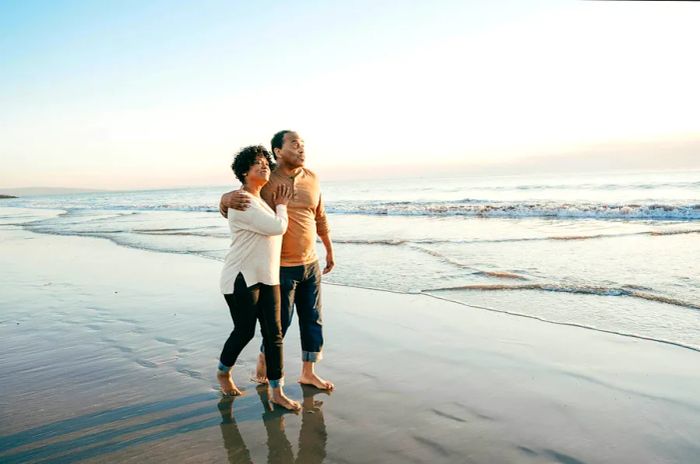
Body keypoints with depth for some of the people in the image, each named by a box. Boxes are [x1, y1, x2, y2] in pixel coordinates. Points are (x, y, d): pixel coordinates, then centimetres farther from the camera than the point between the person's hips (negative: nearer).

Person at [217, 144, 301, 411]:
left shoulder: (262, 200, 14)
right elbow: (277, 227, -19)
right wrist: (281, 206, -1)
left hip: (267, 278, 8)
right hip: (242, 279, -8)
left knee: (273, 333, 3)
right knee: (244, 332, 5)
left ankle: (277, 393, 10)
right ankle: (223, 373, 34)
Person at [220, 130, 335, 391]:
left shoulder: (311, 179, 3)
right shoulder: (265, 182, -12)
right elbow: (225, 209, -11)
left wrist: (329, 250, 18)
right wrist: (229, 199, -35)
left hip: (310, 264, 6)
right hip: (281, 267, -5)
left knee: (313, 319, 10)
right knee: (281, 320, 4)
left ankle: (308, 373, 25)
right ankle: (262, 366, 29)